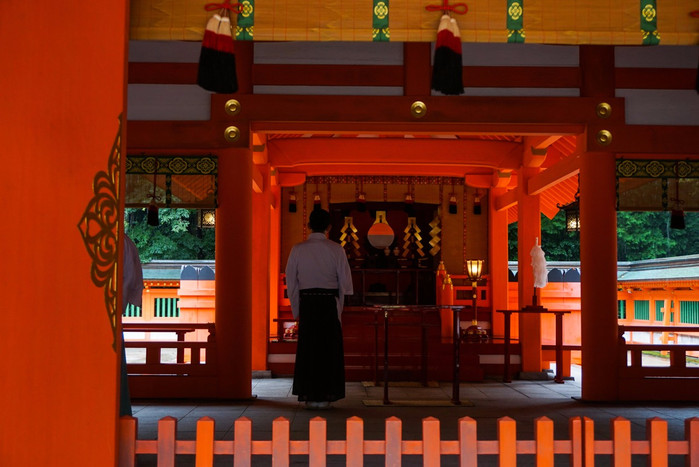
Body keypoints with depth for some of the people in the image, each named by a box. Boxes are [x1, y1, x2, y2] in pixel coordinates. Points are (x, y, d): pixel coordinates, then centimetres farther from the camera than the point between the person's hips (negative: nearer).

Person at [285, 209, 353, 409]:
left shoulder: (297, 249, 0)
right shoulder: (336, 250, -4)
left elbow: (291, 283, 4)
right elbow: (345, 283, -1)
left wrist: (296, 310, 13)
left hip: (307, 303, 1)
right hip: (330, 303, -1)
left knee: (307, 349, 9)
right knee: (328, 350, 6)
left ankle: (309, 396, 11)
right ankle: (324, 396, 8)